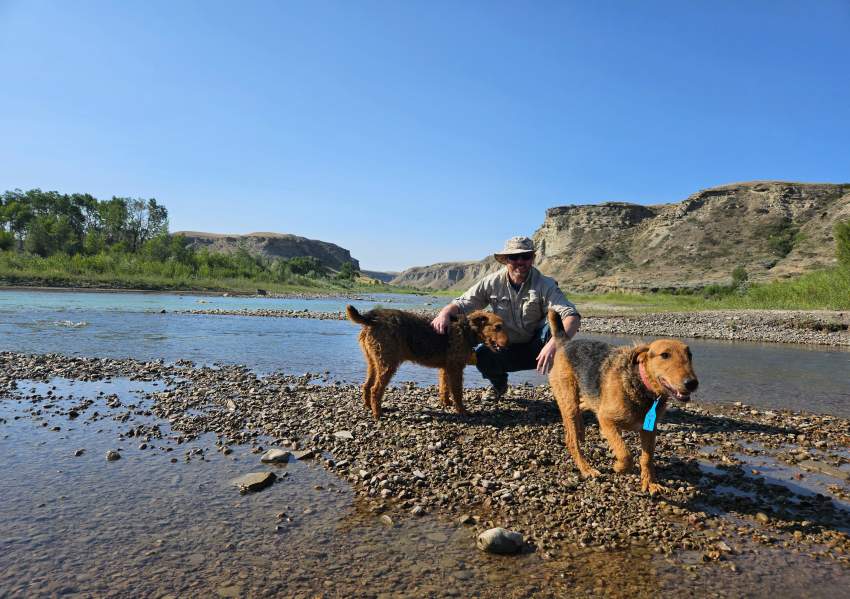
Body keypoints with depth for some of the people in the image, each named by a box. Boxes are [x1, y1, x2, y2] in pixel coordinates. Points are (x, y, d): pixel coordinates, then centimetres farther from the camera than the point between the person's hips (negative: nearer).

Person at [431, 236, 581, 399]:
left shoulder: (545, 285, -17)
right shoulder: (492, 283, -9)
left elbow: (571, 315, -30)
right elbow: (462, 304, -6)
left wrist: (554, 343, -50)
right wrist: (445, 313, -31)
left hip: (537, 348, -2)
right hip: (507, 348, 2)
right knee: (481, 354, -30)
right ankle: (499, 384, 7)